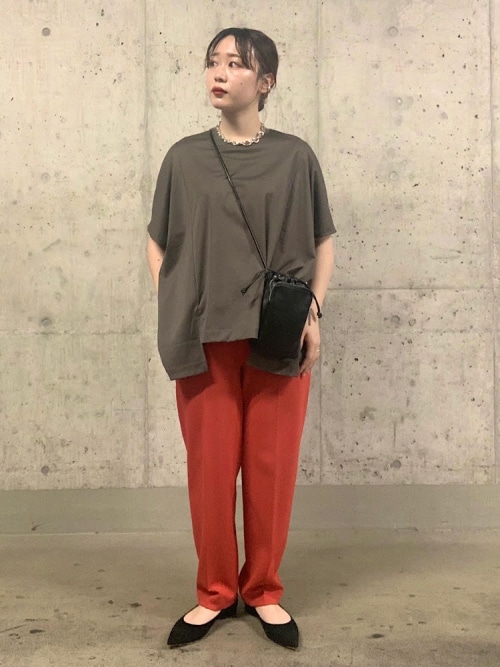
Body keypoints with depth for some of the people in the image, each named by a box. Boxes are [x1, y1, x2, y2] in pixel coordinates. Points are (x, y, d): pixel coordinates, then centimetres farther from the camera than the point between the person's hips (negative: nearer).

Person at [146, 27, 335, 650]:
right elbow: (158, 243, 12)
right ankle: (214, 593, 20)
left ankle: (264, 592, 21)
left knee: (272, 466, 4)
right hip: (204, 338, 1)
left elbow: (323, 243, 9)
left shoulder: (294, 156, 4)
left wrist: (313, 312, -3)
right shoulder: (184, 157, 7)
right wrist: (172, 317, 1)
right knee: (210, 466, 4)